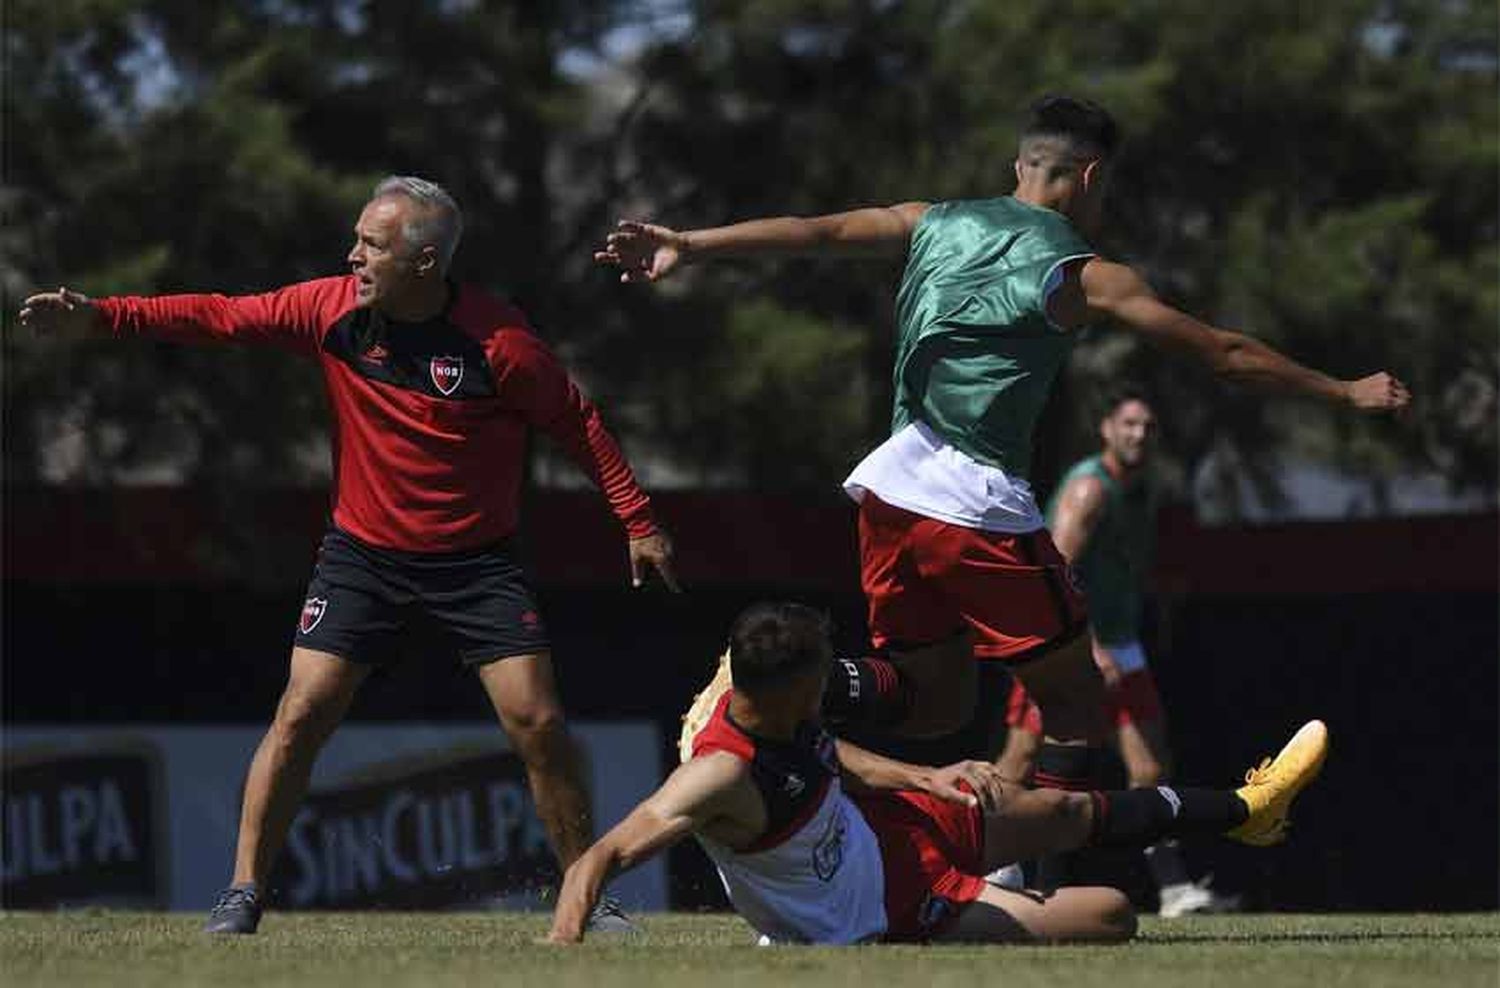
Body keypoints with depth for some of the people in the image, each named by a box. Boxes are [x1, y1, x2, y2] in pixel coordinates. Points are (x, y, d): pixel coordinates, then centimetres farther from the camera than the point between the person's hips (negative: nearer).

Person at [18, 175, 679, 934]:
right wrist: (100, 317, -14)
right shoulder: (332, 310, -8)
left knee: (537, 723, -7)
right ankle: (243, 893, 0)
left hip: (476, 562, -2)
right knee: (301, 714, -8)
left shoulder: (496, 341, -15)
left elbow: (576, 423, -5)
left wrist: (637, 521, -4)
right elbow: (219, 318, -6)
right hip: (361, 555, 2)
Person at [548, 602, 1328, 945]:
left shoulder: (746, 693, -15)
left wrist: (918, 776, -3)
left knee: (1077, 811, 23)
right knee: (1110, 916, -3)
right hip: (884, 912, -8)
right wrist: (562, 943, -62)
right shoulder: (722, 776, -40)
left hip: (880, 821, 8)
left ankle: (1243, 810, 49)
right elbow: (605, 856, -45)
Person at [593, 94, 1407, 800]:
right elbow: (1225, 353, 1)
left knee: (939, 704, 16)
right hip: (980, 506, -6)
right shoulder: (1078, 275, -2)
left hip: (891, 486, 6)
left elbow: (817, 230, 1)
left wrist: (689, 246, 0)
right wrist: (1343, 392, 10)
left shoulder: (936, 224, 12)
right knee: (1077, 710, 4)